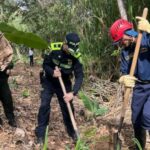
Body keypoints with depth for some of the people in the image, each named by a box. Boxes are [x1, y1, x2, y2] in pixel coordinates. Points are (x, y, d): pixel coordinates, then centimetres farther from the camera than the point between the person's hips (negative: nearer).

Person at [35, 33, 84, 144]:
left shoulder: (75, 56, -22)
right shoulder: (54, 50, -22)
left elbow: (80, 76, -26)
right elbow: (45, 64, -9)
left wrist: (73, 93, -39)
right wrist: (52, 72, -31)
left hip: (64, 84, 1)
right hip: (49, 82, 0)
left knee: (68, 107, 3)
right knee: (44, 106, -10)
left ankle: (72, 131, 24)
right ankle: (40, 134, 2)